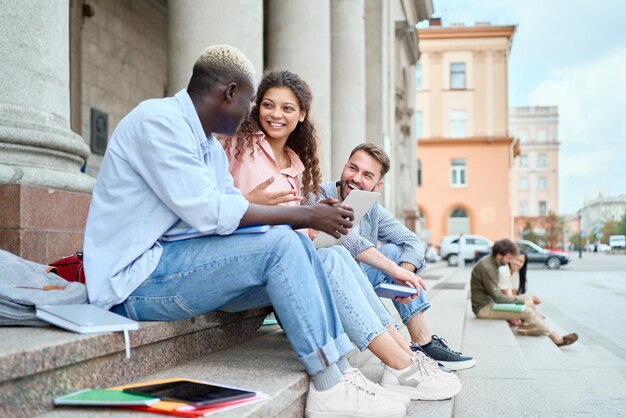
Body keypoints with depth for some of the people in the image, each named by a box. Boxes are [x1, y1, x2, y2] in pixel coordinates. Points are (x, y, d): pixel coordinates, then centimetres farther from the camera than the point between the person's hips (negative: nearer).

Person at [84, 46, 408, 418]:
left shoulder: (213, 149, 16)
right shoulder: (158, 120, -14)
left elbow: (239, 213, 12)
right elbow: (209, 213, -22)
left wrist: (310, 216, 1)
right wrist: (306, 216, -16)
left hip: (172, 268, 9)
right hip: (134, 279, -9)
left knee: (298, 247, 0)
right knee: (279, 245, -20)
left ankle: (341, 371, -3)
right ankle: (329, 387, -16)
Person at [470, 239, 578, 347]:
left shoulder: (490, 262, 8)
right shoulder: (487, 267, -23)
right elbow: (497, 297, -22)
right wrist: (521, 300, -13)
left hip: (489, 303, 10)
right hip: (484, 308, -10)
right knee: (527, 312, -16)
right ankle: (557, 339, -6)